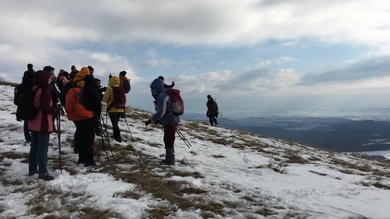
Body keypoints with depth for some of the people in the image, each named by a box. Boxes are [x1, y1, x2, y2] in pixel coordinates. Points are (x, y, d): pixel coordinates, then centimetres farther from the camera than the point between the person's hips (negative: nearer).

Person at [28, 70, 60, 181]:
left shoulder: (35, 89, 9)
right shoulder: (46, 90, -17)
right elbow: (45, 108, -23)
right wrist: (56, 110, -7)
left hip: (34, 122, 9)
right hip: (43, 123, -9)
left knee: (34, 147, 18)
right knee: (43, 148, -3)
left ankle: (32, 169, 29)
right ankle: (43, 172, 3)